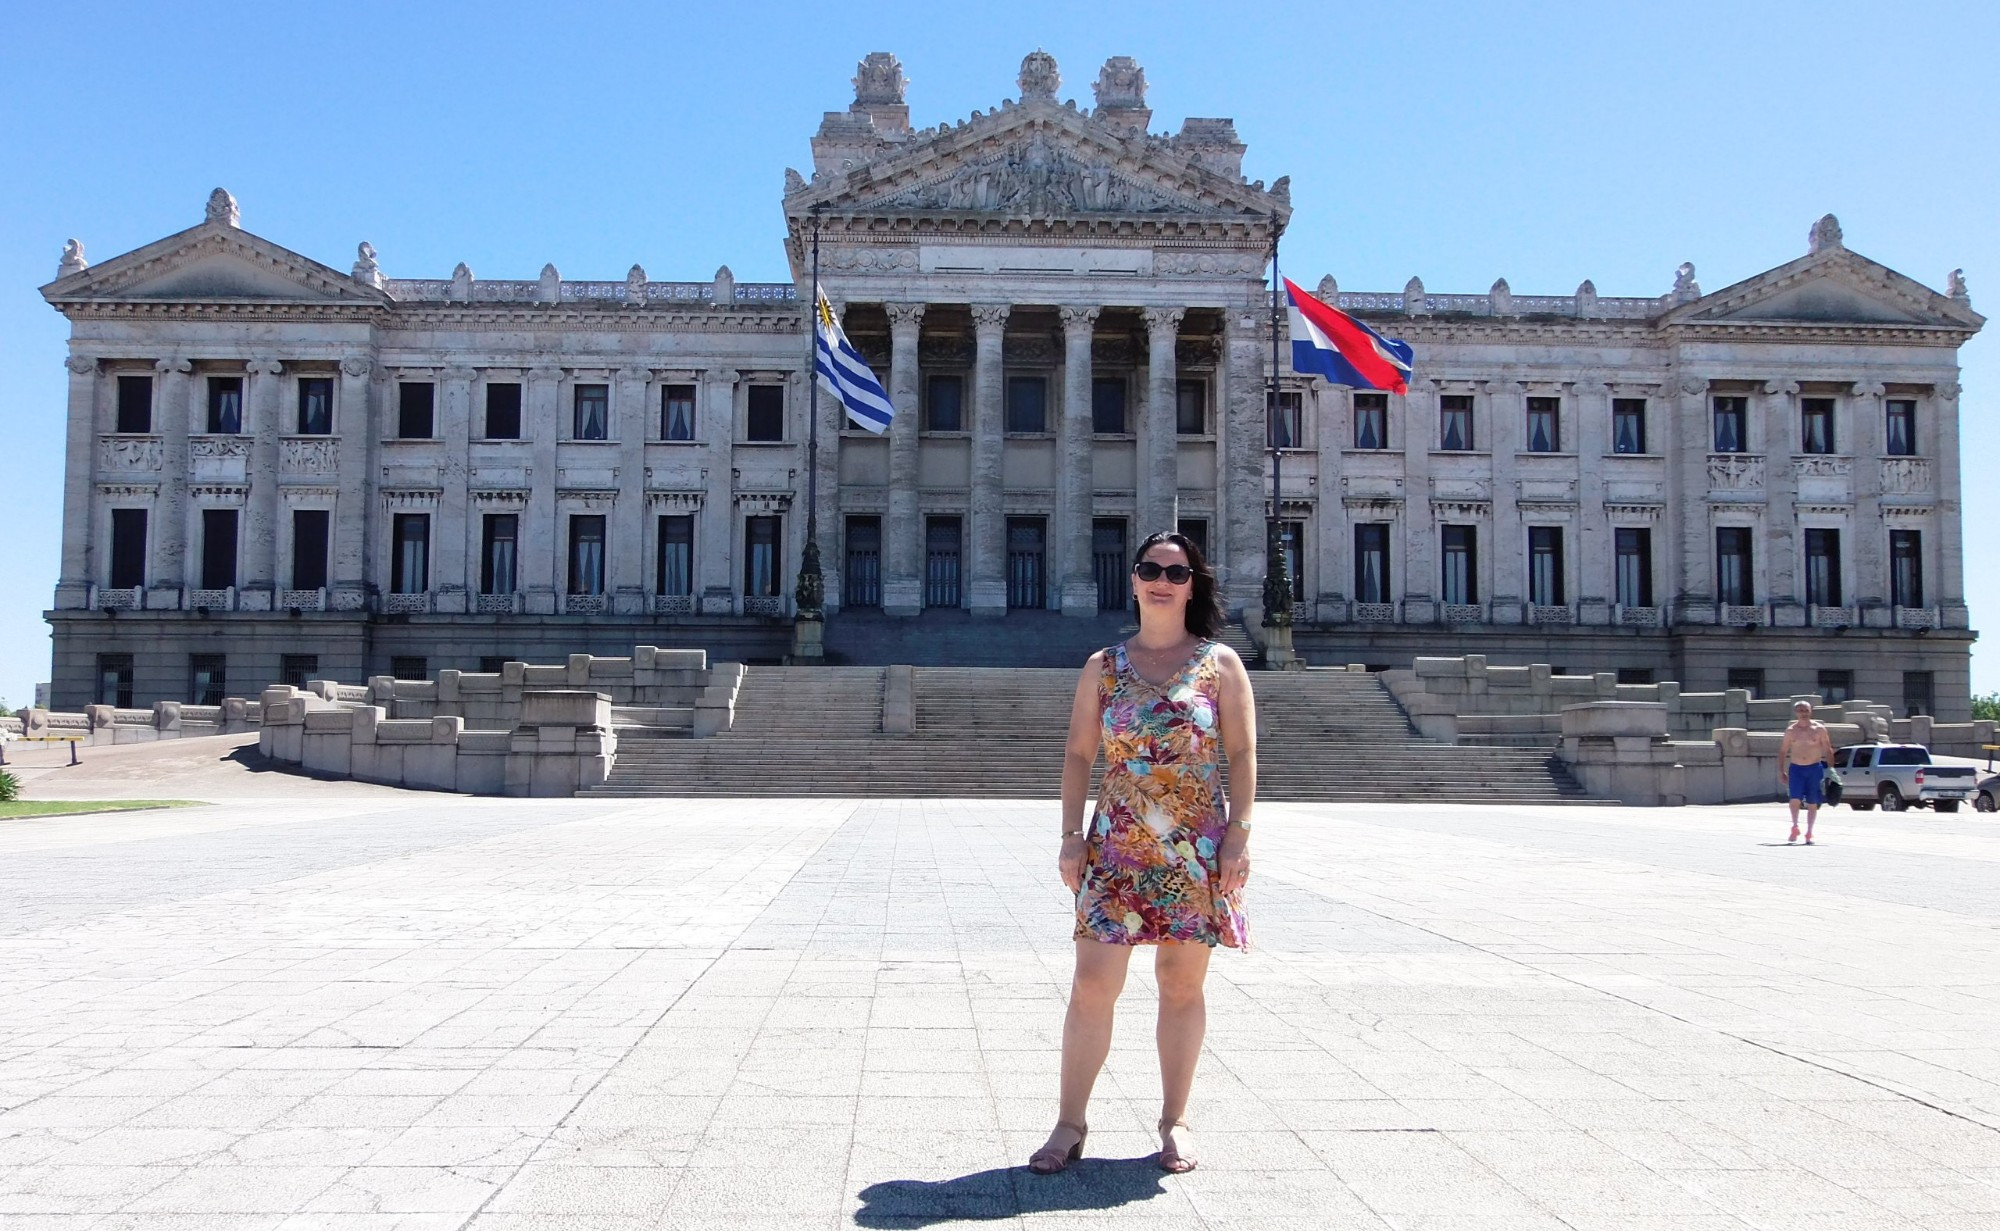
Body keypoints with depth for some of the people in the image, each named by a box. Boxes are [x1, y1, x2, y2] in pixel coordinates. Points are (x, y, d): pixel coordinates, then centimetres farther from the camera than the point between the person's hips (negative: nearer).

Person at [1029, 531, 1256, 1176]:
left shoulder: (1220, 663, 4)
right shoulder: (1104, 666, 7)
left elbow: (1242, 753, 1)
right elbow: (1078, 753, 7)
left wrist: (1239, 835, -7)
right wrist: (1072, 836, 0)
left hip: (1197, 848, -1)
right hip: (1117, 846, 1)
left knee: (1181, 985, 7)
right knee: (1092, 985, -3)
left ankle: (1174, 1121, 21)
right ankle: (1070, 1124, 9)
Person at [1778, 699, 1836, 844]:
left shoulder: (1819, 729, 1)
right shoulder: (1790, 731, 5)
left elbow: (1828, 750, 4)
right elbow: (1783, 751, 10)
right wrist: (1781, 771, 5)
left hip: (1814, 768, 0)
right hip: (1796, 768, 0)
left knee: (1812, 803, 4)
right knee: (1795, 799, -17)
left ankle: (1809, 834, 14)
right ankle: (1795, 828, -2)